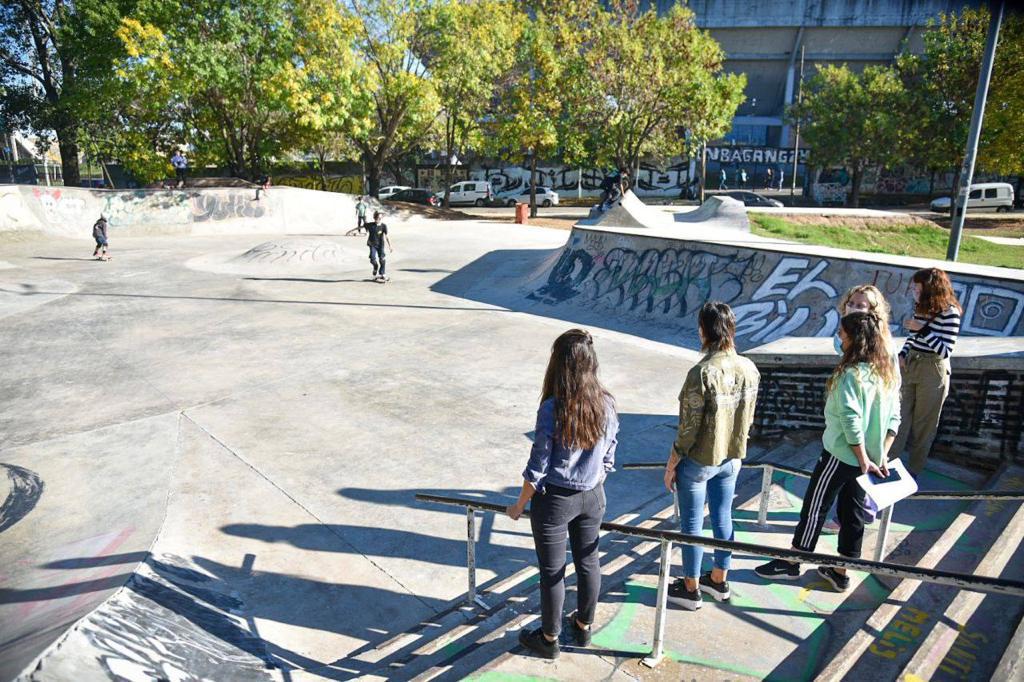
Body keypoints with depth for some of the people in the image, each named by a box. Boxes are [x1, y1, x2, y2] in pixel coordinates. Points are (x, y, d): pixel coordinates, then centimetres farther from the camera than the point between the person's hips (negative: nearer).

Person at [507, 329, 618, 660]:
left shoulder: (552, 408, -24)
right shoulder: (606, 403, -8)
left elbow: (538, 467, -17)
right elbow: (608, 458, 3)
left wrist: (519, 505, -3)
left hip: (554, 499, -5)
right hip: (592, 497, 5)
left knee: (552, 571, 12)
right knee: (588, 561, 22)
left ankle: (549, 639, 32)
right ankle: (583, 627, 42)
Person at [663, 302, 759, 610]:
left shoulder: (702, 373, -26)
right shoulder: (749, 369, -6)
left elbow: (689, 428, -21)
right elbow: (748, 417, 5)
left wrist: (671, 465, -8)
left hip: (699, 461, -6)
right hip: (732, 458, 6)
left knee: (692, 524, 10)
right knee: (723, 518, 21)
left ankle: (690, 589, 26)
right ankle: (719, 580, 39)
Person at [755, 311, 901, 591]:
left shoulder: (851, 373, -21)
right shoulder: (889, 372, 4)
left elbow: (851, 420, -25)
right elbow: (894, 419, 5)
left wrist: (863, 459, -18)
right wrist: (882, 455, 4)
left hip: (841, 454, -8)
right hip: (867, 458, 8)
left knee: (815, 506, 6)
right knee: (852, 512, 16)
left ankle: (791, 563, 20)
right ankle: (840, 572, 29)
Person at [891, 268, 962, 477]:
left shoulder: (949, 312, -16)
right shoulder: (921, 307, 2)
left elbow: (946, 351, -19)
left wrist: (922, 329, -25)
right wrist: (903, 354, 1)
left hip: (932, 372, -5)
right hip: (910, 366, 5)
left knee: (923, 424, 10)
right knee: (900, 417, 11)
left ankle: (914, 469, 26)